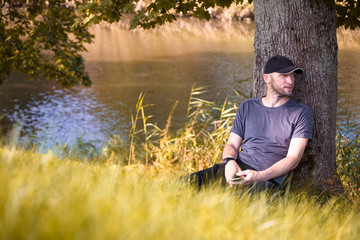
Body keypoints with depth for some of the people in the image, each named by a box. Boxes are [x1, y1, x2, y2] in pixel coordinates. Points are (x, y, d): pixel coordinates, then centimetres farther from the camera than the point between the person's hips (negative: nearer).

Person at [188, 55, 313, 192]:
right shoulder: (248, 106, 21)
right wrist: (230, 162, -8)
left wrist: (259, 176, -19)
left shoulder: (301, 112, 9)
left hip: (268, 179, -3)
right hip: (239, 167, 4)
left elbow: (293, 159, -2)